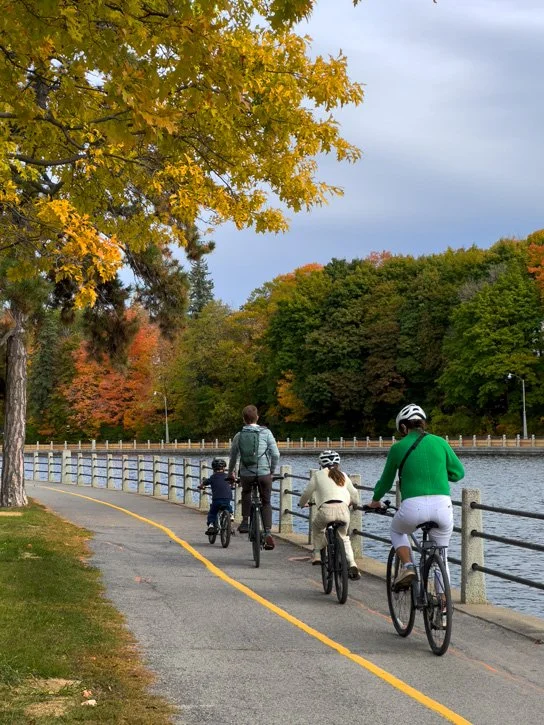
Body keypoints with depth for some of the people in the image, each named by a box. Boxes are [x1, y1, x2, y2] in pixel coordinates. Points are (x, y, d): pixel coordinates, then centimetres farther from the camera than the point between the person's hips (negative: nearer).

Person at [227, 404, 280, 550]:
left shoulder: (239, 436, 5)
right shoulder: (265, 433, -1)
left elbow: (233, 457, 15)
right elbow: (275, 454, -2)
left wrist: (230, 473, 32)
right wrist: (272, 471, 13)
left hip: (246, 474, 1)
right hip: (264, 473, -1)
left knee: (246, 493, 31)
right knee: (266, 503, 12)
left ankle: (245, 522, 20)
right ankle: (268, 533, -4)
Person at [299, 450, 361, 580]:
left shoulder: (318, 475, 17)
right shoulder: (343, 476, 25)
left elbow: (307, 493, 22)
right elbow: (355, 497, 29)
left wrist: (302, 504, 44)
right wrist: (353, 503, 52)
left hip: (326, 509, -2)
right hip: (343, 510, 3)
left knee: (316, 528, 32)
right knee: (343, 537, 26)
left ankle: (317, 554, 20)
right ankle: (352, 564, 8)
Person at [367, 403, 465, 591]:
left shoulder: (398, 448, 7)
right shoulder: (440, 442, 10)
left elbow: (386, 480, 19)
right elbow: (458, 472, 15)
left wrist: (375, 500, 38)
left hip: (413, 507, -2)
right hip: (443, 505, 2)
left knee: (397, 531, 32)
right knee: (441, 555, 20)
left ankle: (407, 566, 7)